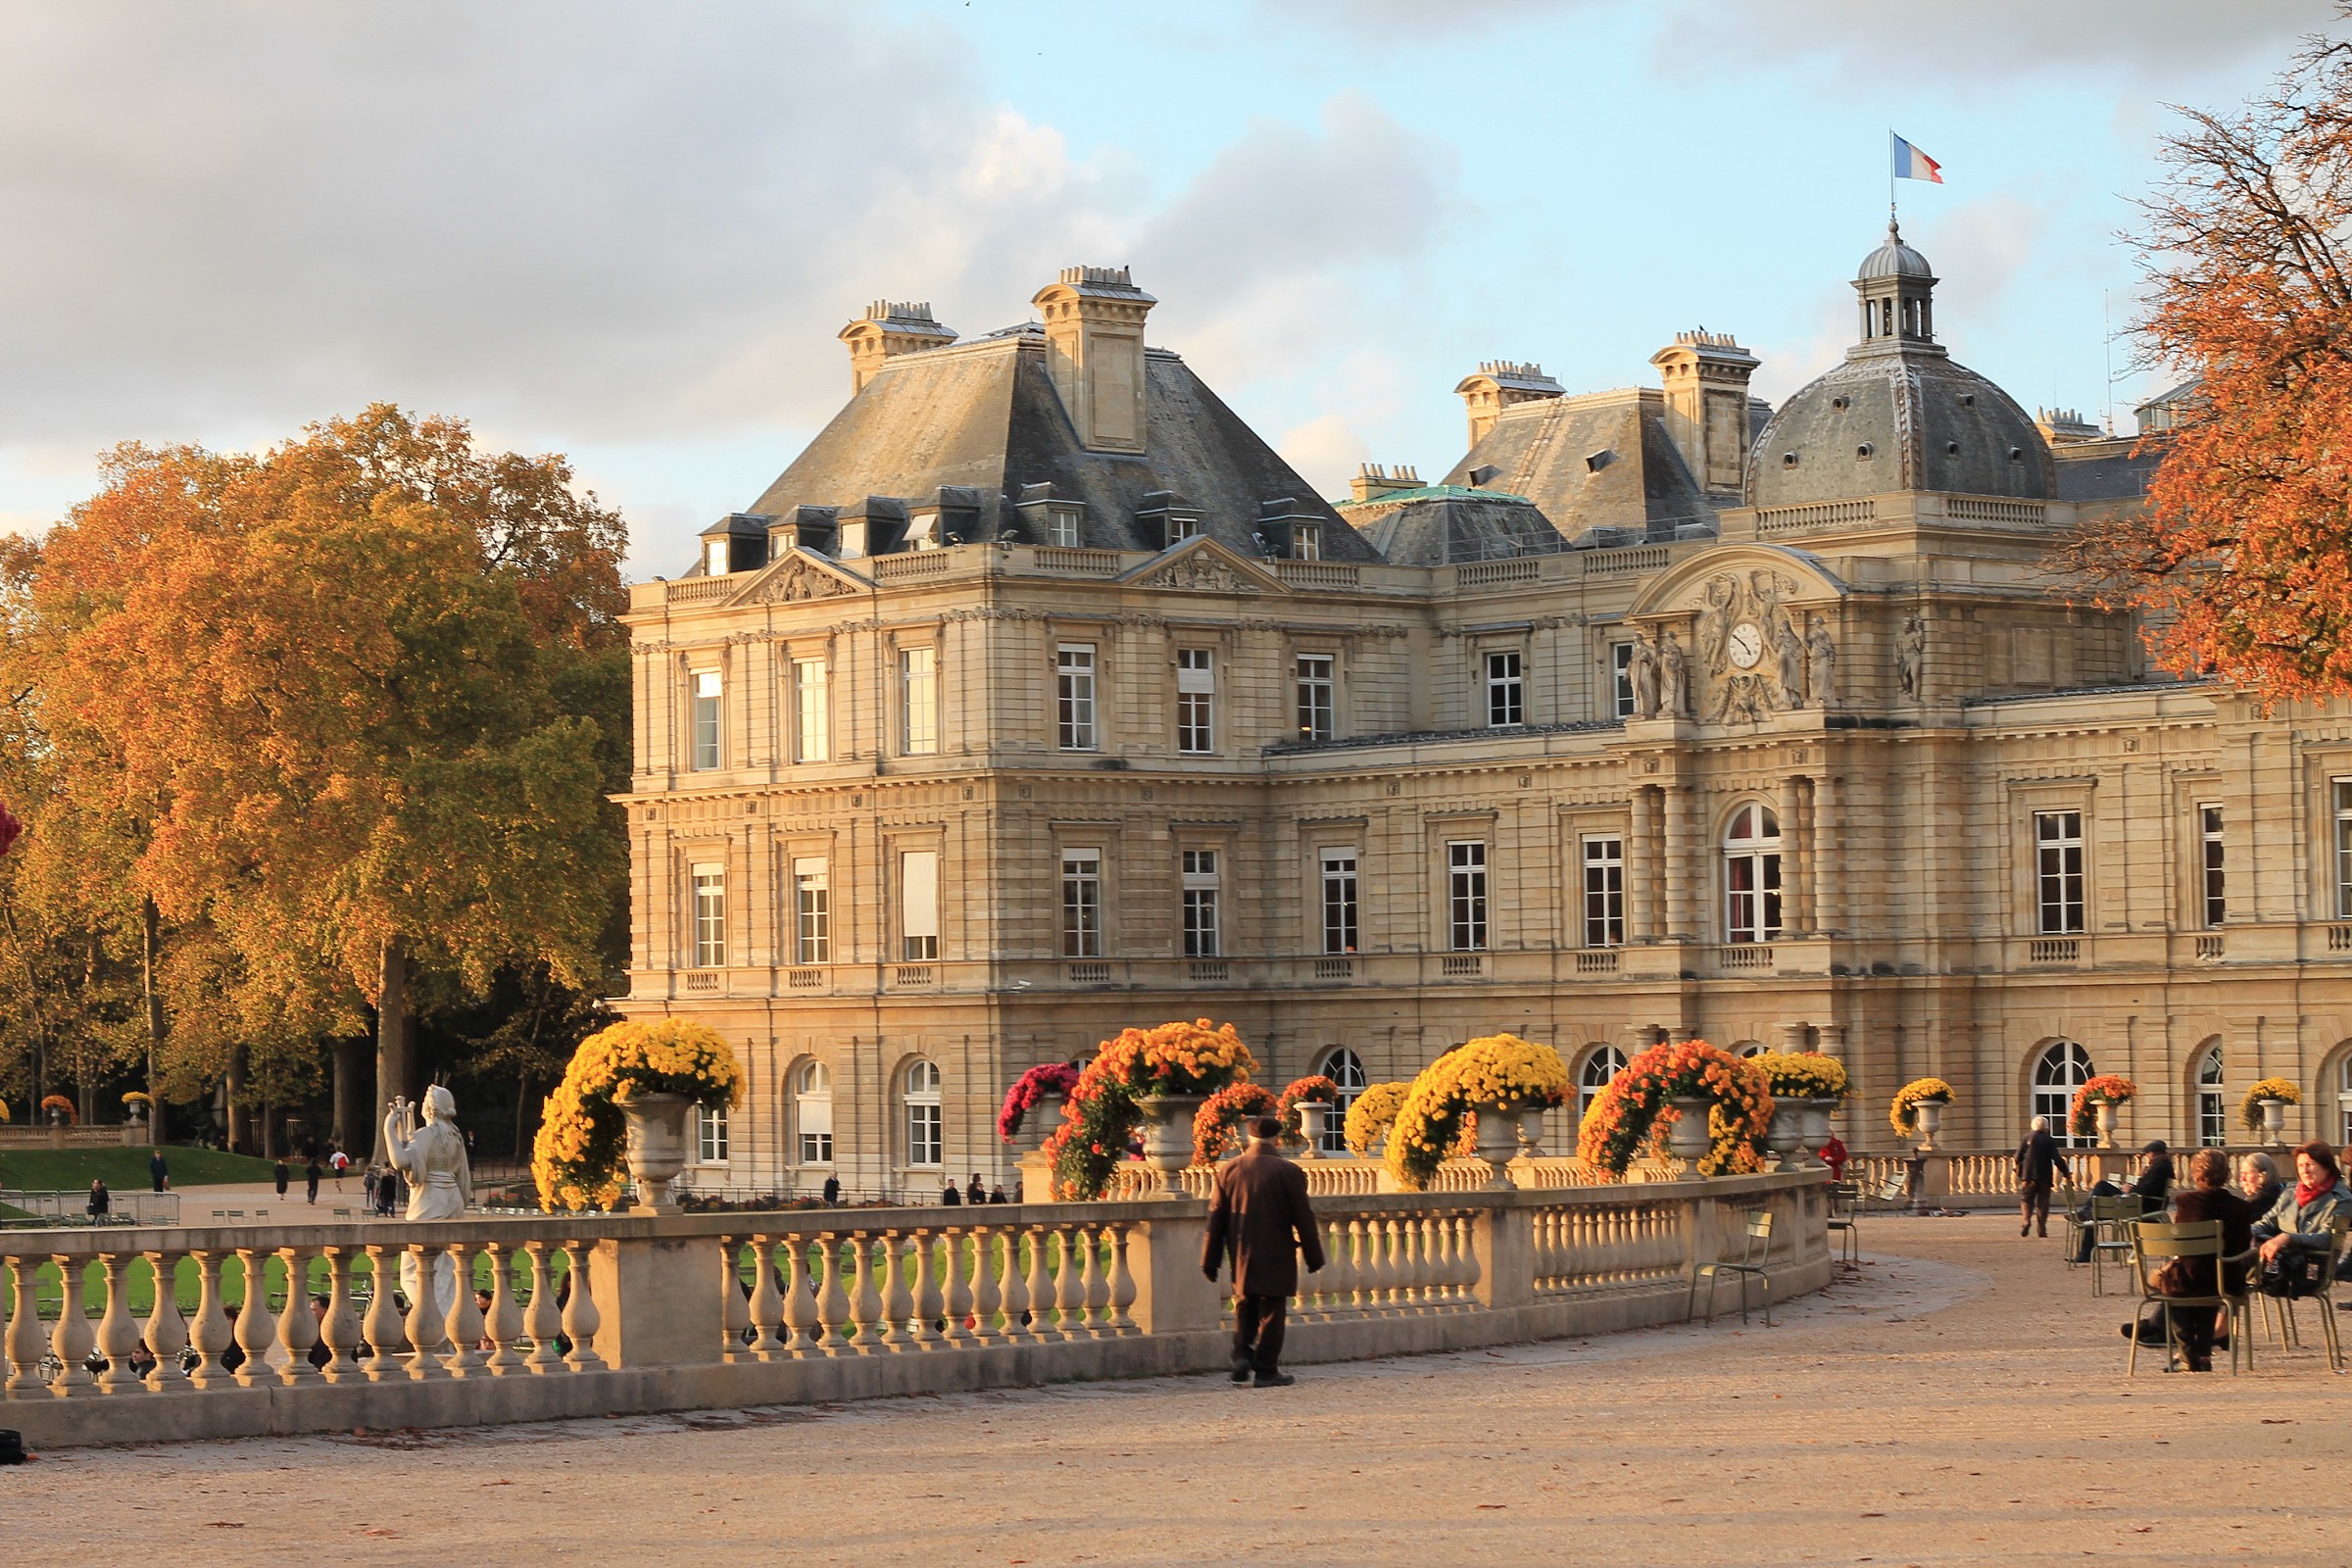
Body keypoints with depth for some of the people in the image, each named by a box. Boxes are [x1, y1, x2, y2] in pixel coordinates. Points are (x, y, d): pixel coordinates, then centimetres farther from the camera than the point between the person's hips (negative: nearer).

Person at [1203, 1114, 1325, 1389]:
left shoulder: (1229, 1170, 1)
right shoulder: (1288, 1172, -9)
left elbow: (1216, 1219, 3)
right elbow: (1303, 1219, -6)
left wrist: (1210, 1261, 9)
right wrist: (1314, 1257, 4)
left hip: (1240, 1257, 3)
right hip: (1276, 1259, -3)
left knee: (1244, 1308, 19)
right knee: (1271, 1313, 3)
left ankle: (1242, 1355, 1)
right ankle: (1266, 1371, 3)